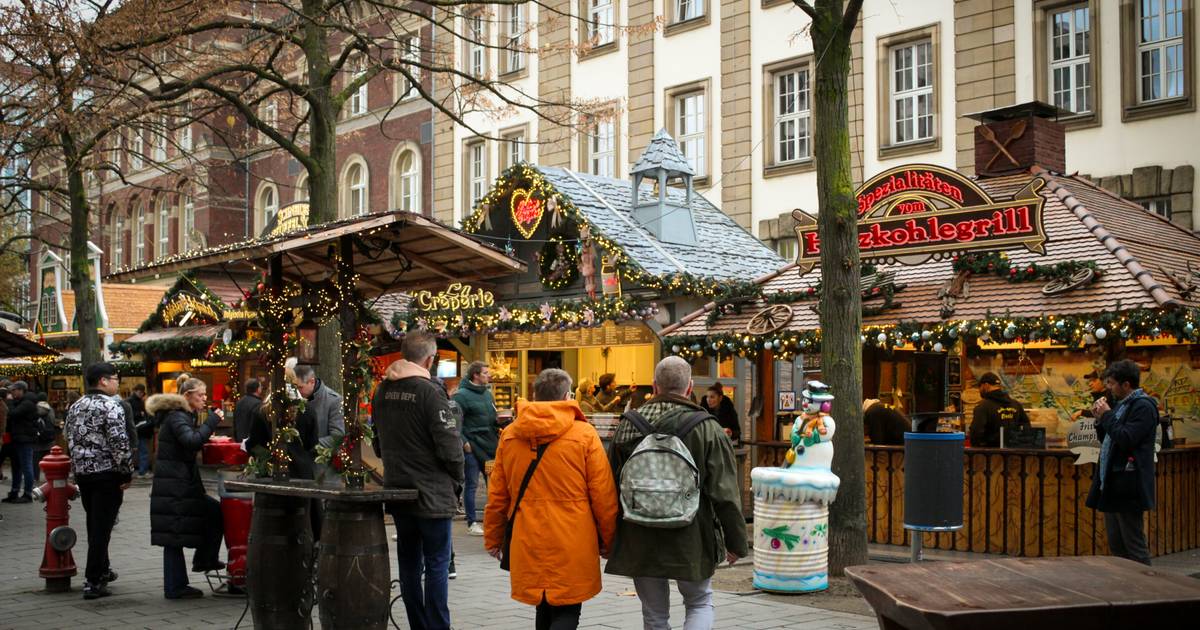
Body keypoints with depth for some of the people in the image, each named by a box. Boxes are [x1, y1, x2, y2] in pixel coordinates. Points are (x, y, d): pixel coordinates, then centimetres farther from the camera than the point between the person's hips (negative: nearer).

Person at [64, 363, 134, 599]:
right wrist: (127, 473, -11)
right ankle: (93, 582, -2)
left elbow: (70, 441, 15)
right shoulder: (111, 406, -14)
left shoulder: (75, 407, 10)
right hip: (107, 473, -7)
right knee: (102, 528, -3)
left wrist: (78, 469, 20)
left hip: (82, 472, 8)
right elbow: (120, 443, -19)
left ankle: (102, 570, 34)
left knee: (94, 525, 20)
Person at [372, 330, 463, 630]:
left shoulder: (382, 391, 6)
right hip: (432, 493, -7)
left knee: (409, 563, 13)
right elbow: (449, 445, -17)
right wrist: (456, 481, -1)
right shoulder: (430, 391, -16)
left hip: (397, 490, 7)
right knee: (437, 565, 1)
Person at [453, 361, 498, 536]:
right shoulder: (461, 395, -11)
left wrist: (497, 432, 8)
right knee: (472, 485, 0)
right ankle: (472, 523, 8)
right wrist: (464, 442, -19)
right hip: (472, 448, -7)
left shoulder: (487, 393, 14)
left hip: (490, 446, 7)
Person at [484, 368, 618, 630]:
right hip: (572, 546, -4)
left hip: (528, 543, 4)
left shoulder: (509, 435, 4)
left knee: (545, 608, 20)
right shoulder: (585, 434, -7)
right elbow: (603, 497, -5)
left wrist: (493, 538, 19)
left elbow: (497, 496, 8)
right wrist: (608, 540, 7)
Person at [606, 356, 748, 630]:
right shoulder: (707, 429, -9)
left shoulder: (627, 427, 0)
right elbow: (725, 494, -9)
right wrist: (735, 542, 2)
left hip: (639, 543, 2)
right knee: (700, 603, 17)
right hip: (691, 543, -2)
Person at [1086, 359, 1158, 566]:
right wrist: (1100, 419, 6)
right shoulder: (1121, 405, 16)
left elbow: (1125, 439, -22)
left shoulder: (1143, 406, -12)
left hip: (1127, 486, -10)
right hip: (1112, 485, 10)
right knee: (1116, 547, 14)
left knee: (1133, 545, -5)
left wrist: (1107, 415, -12)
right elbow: (1106, 440, 21)